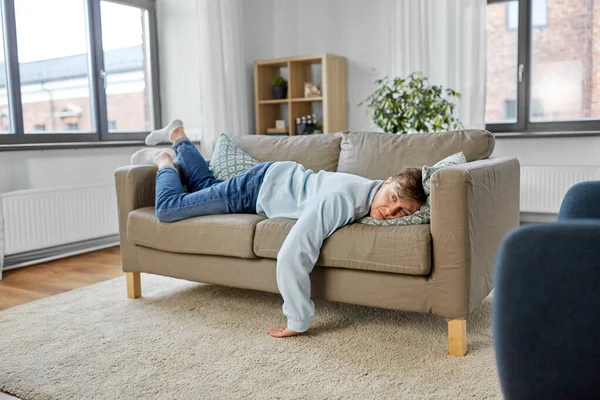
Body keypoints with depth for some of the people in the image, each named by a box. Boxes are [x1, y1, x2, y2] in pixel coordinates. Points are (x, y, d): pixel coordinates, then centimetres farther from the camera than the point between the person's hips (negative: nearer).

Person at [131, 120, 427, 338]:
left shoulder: (384, 193, -22)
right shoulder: (339, 201, -47)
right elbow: (291, 258, -52)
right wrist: (298, 324, -43)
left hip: (288, 178, 7)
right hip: (261, 186, -6)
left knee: (204, 185, 31)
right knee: (168, 209, 5)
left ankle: (178, 135, 52)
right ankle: (165, 161, 33)